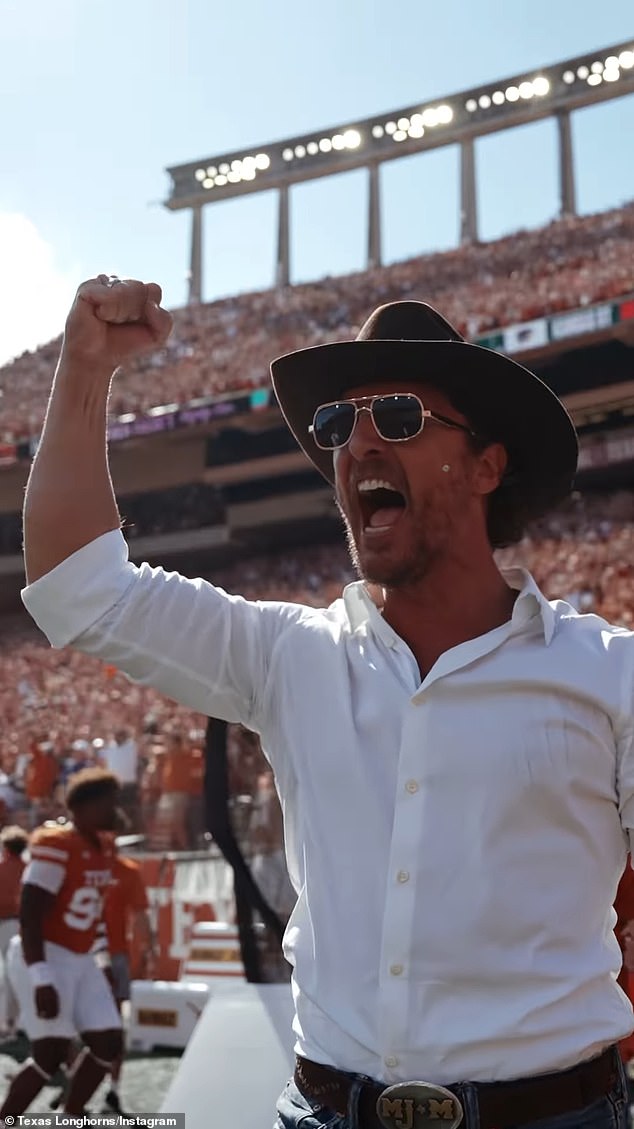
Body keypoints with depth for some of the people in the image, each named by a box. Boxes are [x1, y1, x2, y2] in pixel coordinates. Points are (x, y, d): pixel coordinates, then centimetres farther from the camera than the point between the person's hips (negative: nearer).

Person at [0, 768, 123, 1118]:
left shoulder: (104, 852, 8)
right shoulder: (55, 846, -19)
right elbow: (29, 916, -22)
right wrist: (42, 979, -27)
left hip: (79, 959, 9)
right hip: (46, 957, -8)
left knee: (108, 1044, 5)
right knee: (51, 1052, -10)